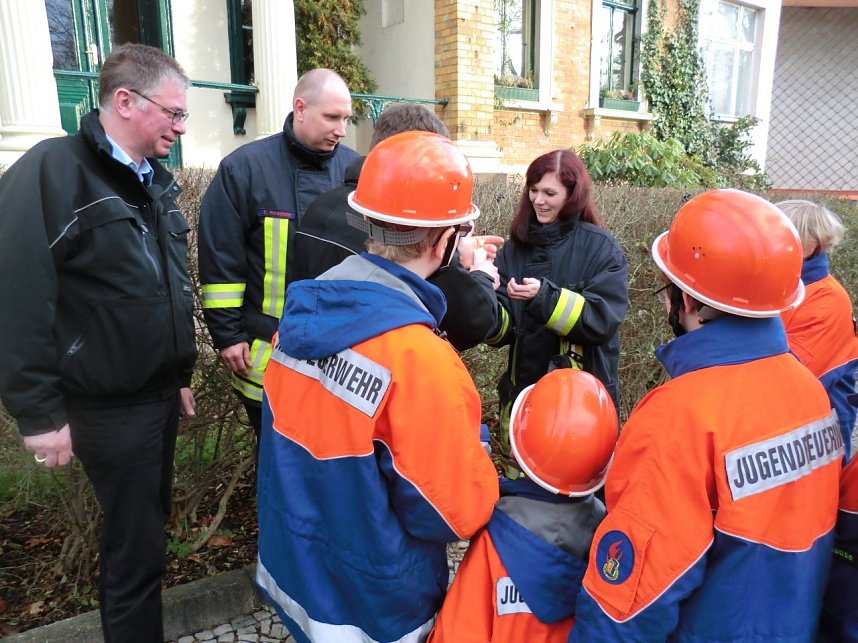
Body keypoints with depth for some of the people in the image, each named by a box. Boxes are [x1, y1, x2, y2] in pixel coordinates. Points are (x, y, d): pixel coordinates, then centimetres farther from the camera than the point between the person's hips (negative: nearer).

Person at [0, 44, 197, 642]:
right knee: (138, 547, 5)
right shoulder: (51, 170, -15)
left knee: (145, 527, 20)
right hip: (111, 406, -7)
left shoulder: (157, 181, 10)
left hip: (160, 392, 8)